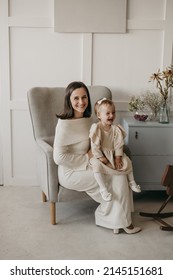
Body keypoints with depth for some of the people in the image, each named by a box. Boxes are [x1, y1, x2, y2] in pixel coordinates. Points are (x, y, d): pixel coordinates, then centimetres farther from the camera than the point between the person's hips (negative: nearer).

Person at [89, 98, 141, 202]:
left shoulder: (116, 129, -7)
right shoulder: (96, 128, -17)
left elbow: (119, 145, -5)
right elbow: (95, 146, -18)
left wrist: (118, 159, -12)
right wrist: (102, 159, -20)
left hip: (113, 154, 4)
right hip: (99, 155, -4)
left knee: (127, 161, -7)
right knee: (97, 165, -32)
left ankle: (132, 182, 16)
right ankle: (103, 189, -22)